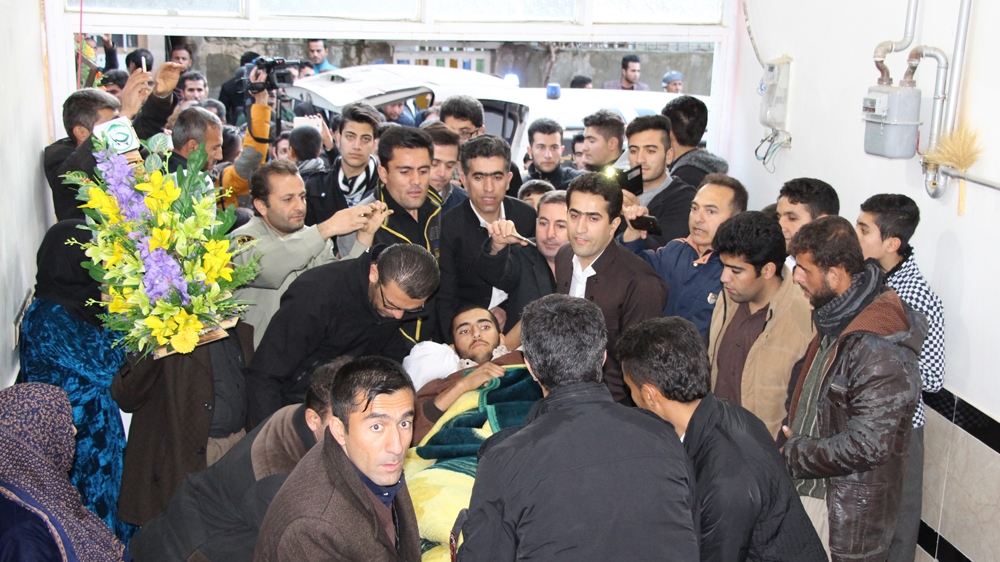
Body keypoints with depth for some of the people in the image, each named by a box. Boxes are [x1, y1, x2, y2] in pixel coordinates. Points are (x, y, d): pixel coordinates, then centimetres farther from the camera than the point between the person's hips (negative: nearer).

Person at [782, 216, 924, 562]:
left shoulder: (880, 348, -26)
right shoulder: (834, 319, 5)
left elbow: (866, 446, -28)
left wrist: (794, 454, -15)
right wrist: (791, 437, 3)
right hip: (805, 490, 9)